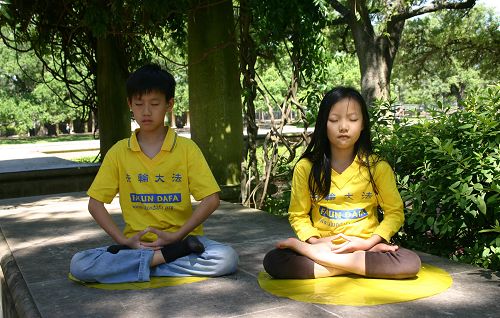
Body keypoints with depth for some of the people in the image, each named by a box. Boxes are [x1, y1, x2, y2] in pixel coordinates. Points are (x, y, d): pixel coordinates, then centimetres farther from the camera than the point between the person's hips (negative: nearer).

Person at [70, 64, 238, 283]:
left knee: (227, 259, -29)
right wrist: (123, 240, -8)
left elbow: (211, 199, -6)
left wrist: (176, 236, -13)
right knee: (79, 265, -23)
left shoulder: (187, 149, -1)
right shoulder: (119, 152, 3)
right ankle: (166, 257, -19)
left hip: (180, 238, -1)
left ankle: (146, 262, -17)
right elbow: (95, 204, 4)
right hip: (137, 242, 2)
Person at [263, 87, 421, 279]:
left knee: (411, 263, -29)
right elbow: (298, 215, 4)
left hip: (365, 247, 0)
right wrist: (315, 241, -14)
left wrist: (369, 243, -12)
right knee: (272, 261, -26)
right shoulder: (306, 168, -2)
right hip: (324, 246, 0)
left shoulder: (378, 168, -2)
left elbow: (394, 212, 2)